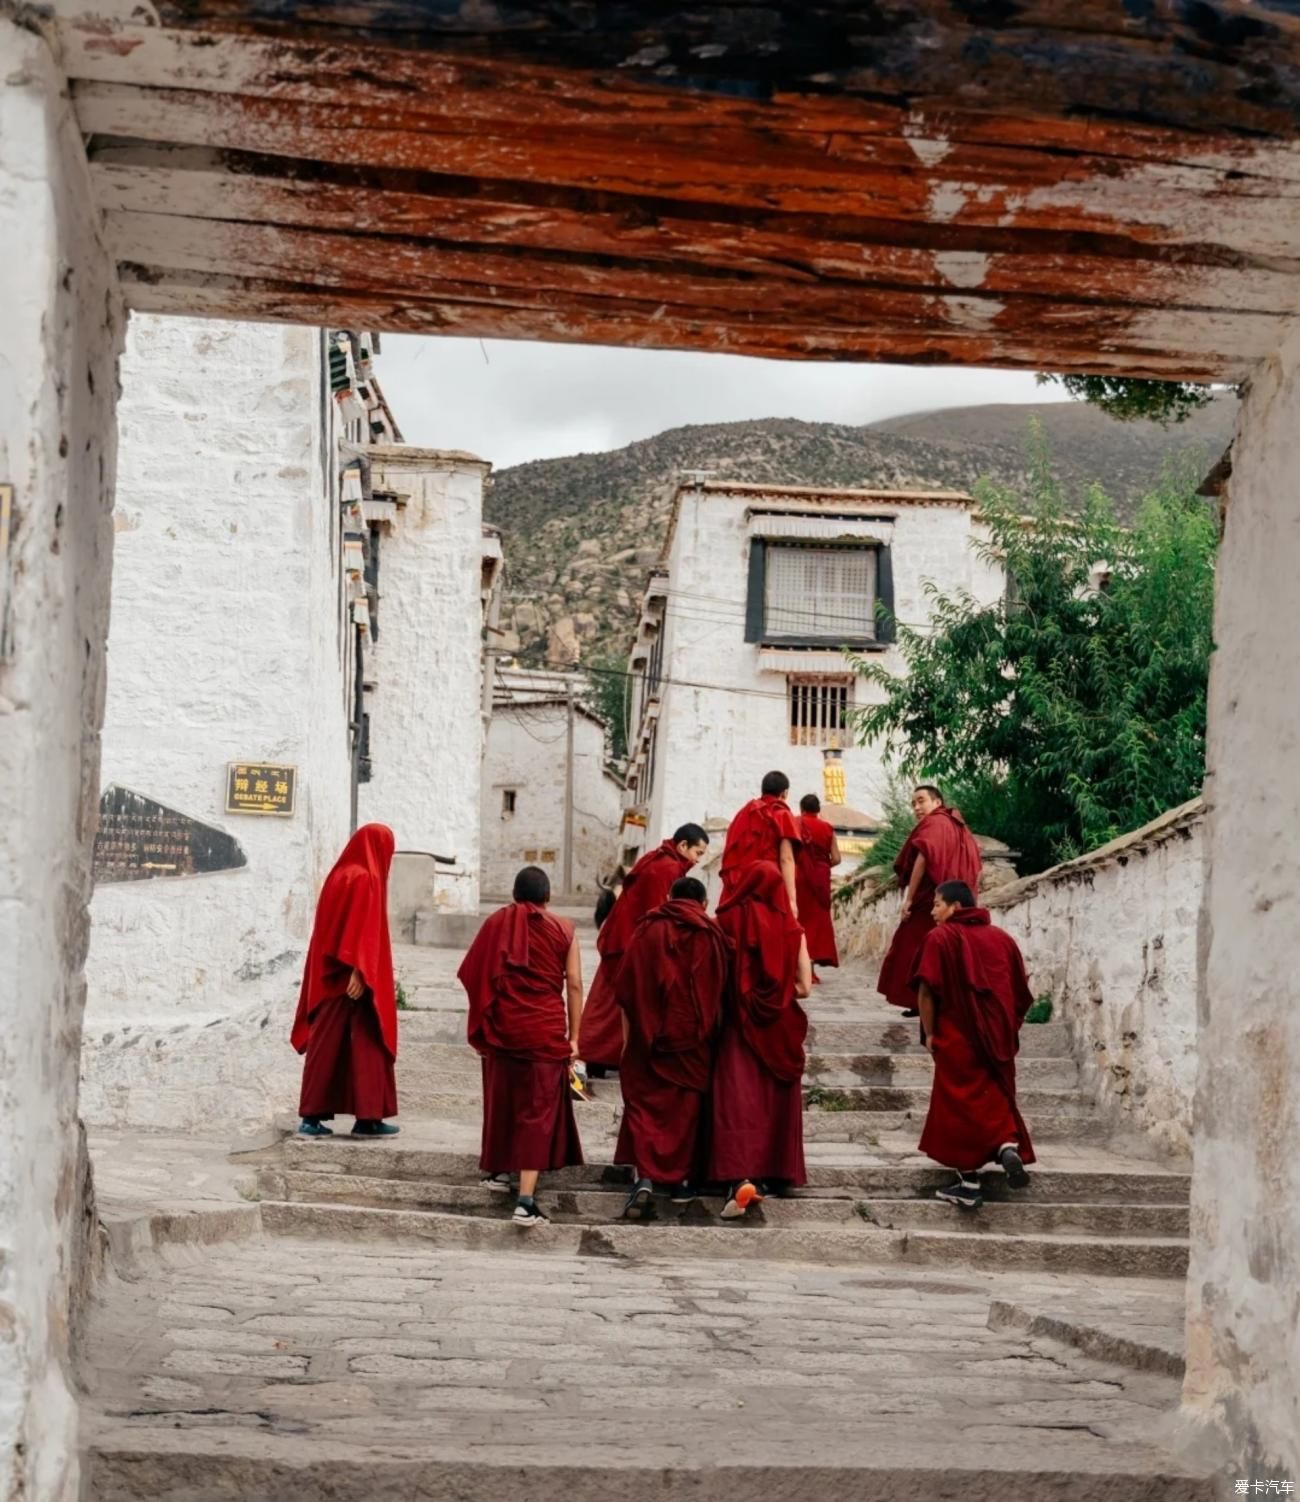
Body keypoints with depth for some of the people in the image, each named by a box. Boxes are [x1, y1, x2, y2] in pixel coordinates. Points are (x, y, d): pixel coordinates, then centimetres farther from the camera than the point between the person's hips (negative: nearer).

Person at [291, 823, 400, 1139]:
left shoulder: (338, 875, 16)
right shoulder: (365, 879, -10)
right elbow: (364, 929, -19)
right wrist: (359, 971, -25)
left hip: (327, 977, 8)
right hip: (354, 979, -8)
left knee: (325, 1045, 7)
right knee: (366, 1044, -3)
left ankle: (312, 1116, 4)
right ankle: (368, 1117, -3)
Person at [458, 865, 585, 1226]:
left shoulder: (496, 923, 5)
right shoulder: (563, 929, 2)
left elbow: (475, 978, 3)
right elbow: (574, 986, -2)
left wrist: (480, 1028, 12)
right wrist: (574, 1036, 3)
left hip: (502, 1028, 2)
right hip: (546, 1031, -2)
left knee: (502, 1099, 23)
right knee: (539, 1109, -3)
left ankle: (498, 1169, 37)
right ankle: (526, 1200, -12)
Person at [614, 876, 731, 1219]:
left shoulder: (647, 930, 1)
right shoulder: (711, 935, -1)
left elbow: (626, 990, 1)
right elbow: (721, 990, 0)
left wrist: (629, 1037, 7)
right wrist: (708, 1028, 12)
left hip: (649, 1036, 0)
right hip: (694, 1037, 0)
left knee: (644, 1104, 4)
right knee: (687, 1104, 12)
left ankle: (644, 1176, -13)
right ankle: (683, 1180, 17)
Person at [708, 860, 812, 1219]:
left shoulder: (728, 921, -8)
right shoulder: (789, 928, -4)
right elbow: (804, 987, -3)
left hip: (739, 1022, -2)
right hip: (779, 1027, 2)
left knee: (737, 1098, -6)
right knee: (775, 1099, 15)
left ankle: (741, 1178, -22)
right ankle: (773, 1174, 22)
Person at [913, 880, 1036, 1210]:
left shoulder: (940, 937, -5)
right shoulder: (1002, 938, 11)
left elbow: (928, 990, -12)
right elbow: (1021, 993, 13)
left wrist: (930, 1034, -2)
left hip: (957, 1037, -4)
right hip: (998, 1037, 4)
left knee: (961, 1105, 3)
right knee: (996, 1099, 17)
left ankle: (969, 1185, 4)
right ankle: (1009, 1147, -9)